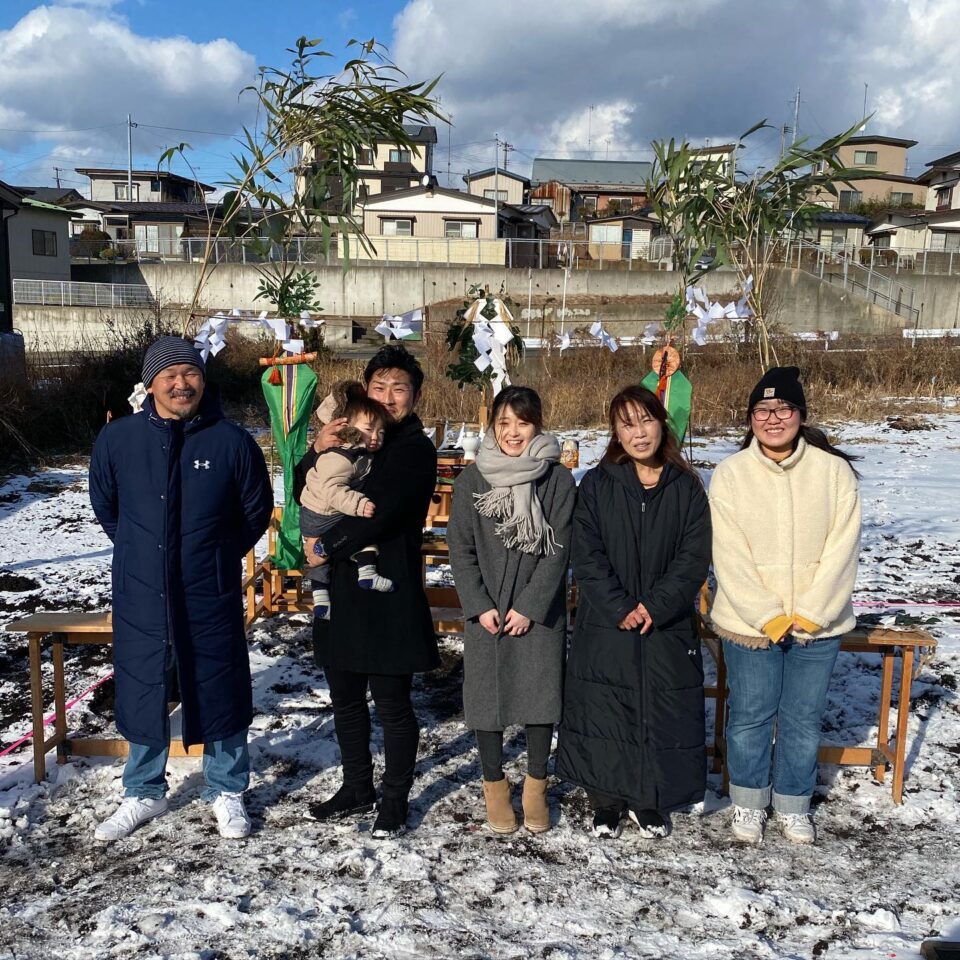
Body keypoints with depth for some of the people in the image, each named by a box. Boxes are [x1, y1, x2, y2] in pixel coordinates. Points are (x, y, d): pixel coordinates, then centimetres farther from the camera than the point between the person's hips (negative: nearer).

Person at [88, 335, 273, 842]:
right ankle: (144, 793, 35)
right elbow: (105, 506, 12)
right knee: (141, 696, 14)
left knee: (220, 695, 10)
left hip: (212, 599, -1)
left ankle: (226, 791, 30)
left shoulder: (231, 441, -9)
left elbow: (257, 511, 4)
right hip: (141, 598, 2)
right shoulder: (117, 439, -5)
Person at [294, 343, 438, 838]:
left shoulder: (415, 449, -8)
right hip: (340, 592, 7)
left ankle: (394, 800, 20)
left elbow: (377, 512, -19)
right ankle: (357, 788, 34)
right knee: (346, 700, 18)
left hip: (388, 596, -7)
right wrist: (316, 451, -10)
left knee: (392, 705, 4)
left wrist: (325, 547, -10)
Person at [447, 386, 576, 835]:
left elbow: (558, 549, -6)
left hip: (541, 611, -1)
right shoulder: (471, 479, -1)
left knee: (541, 694, 4)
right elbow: (460, 549, 1)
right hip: (485, 612, 1)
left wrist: (529, 607, -11)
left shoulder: (558, 479, -4)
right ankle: (494, 786, 24)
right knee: (487, 695, 6)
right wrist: (480, 607, -8)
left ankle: (536, 785, 24)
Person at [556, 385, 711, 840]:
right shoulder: (596, 485, -1)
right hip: (604, 628, -1)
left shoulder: (686, 487, 2)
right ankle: (605, 801, 26)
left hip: (667, 627, 1)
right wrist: (620, 608, -15)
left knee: (663, 714, 8)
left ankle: (647, 801, 29)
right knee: (602, 712, 7)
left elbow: (695, 556, -4)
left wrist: (656, 607, -14)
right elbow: (586, 556, -6)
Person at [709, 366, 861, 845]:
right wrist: (767, 617, -15)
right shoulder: (730, 475, -6)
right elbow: (730, 558, -10)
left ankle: (793, 803, 34)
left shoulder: (834, 471, -4)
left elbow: (841, 550, -6)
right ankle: (748, 799, 33)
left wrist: (810, 613, -12)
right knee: (750, 717, 11)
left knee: (804, 720, 13)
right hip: (749, 624, -1)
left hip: (818, 625, 1)